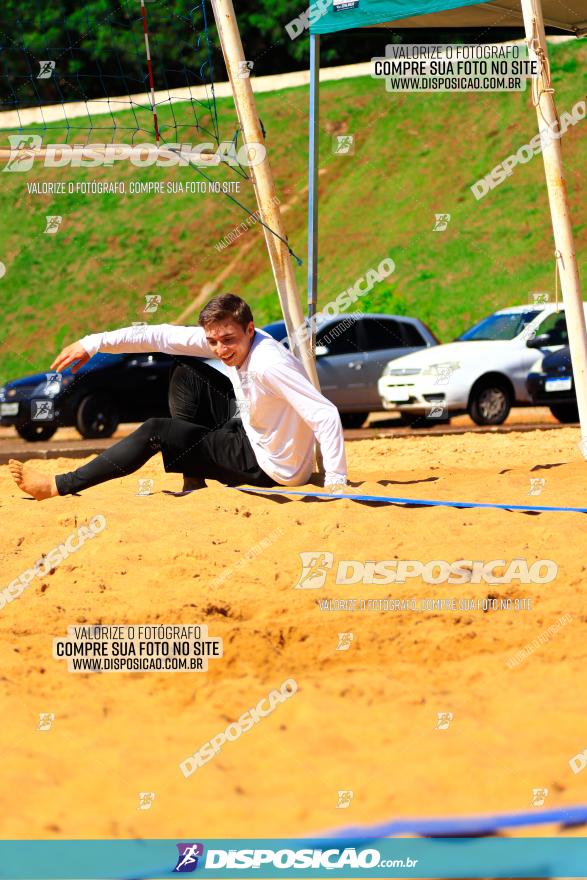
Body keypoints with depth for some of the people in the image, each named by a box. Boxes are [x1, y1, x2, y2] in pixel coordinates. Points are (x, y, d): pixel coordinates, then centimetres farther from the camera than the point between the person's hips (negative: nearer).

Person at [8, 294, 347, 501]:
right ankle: (193, 481, 15)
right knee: (187, 374, 12)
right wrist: (92, 344, -2)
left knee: (156, 432, -8)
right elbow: (161, 336, -2)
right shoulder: (224, 338, -8)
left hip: (272, 468, -8)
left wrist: (337, 482, -41)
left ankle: (61, 487, 0)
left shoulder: (269, 364, -32)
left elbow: (326, 415, -37)